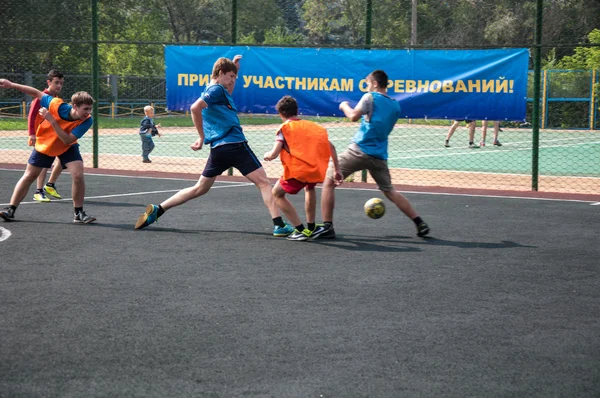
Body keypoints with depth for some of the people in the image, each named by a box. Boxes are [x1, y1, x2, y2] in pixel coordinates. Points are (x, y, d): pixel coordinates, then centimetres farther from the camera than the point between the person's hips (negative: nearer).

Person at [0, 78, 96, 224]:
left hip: (67, 148, 0)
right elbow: (37, 93, -15)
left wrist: (51, 120, -42)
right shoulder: (56, 105, -32)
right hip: (44, 144, 0)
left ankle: (79, 214, -3)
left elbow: (67, 140, -35)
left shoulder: (86, 121, -31)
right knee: (29, 176, 6)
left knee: (78, 175, -19)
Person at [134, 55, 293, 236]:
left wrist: (234, 66, 34)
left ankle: (157, 210, 13)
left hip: (218, 149, 9)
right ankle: (279, 225, -12)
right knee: (263, 182, -4)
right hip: (235, 145, -9)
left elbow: (228, 92, 46)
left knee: (200, 188, 17)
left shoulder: (213, 90, 22)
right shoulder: (217, 89, -6)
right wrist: (202, 137, -18)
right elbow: (195, 108, -22)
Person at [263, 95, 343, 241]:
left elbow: (274, 154, -3)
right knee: (309, 187, 38)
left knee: (277, 194, 17)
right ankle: (311, 228, 34)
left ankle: (301, 230, 6)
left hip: (297, 170, -5)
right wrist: (337, 170, 24)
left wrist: (267, 155, 20)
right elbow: (331, 147, 19)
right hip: (318, 170, 5)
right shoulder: (313, 126, 21)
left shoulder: (285, 128, 5)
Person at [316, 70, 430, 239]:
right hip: (379, 155, 6)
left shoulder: (370, 97, -2)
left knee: (329, 181, 3)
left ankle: (327, 227, -6)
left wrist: (344, 106, 6)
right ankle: (420, 224, 14)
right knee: (390, 191, 20)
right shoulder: (395, 105, 16)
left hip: (359, 150, -6)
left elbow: (354, 116, -13)